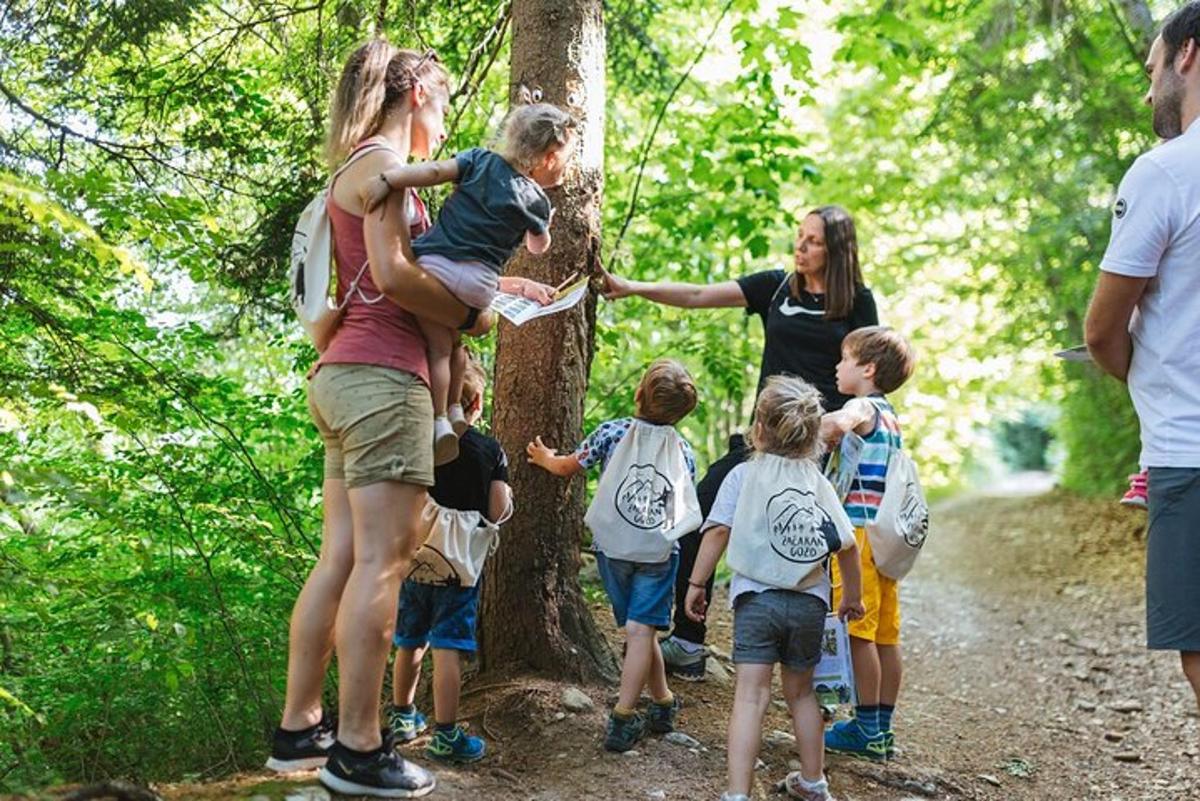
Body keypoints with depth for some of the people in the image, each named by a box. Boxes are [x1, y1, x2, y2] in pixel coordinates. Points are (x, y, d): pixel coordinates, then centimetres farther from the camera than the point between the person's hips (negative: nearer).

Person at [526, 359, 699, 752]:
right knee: (642, 630, -3)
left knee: (637, 629, 14)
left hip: (612, 546, 1)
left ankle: (664, 703, 24)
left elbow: (568, 467, 11)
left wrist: (545, 458, 31)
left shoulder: (612, 432, -2)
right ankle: (622, 719, -6)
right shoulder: (684, 451, 2)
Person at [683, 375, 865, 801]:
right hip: (809, 603, 3)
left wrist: (696, 583, -3)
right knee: (801, 691, 21)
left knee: (751, 694, -8)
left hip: (757, 598, -3)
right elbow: (847, 545, 7)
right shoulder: (819, 483, 8)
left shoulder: (742, 475, -1)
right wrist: (852, 596, 20)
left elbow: (718, 530, -10)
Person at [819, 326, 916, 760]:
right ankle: (882, 728, 17)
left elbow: (838, 424, -33)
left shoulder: (863, 408, -9)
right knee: (885, 634, 10)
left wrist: (814, 430, -16)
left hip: (860, 533, -9)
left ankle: (866, 728, 0)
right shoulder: (890, 417, 21)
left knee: (859, 631, -5)